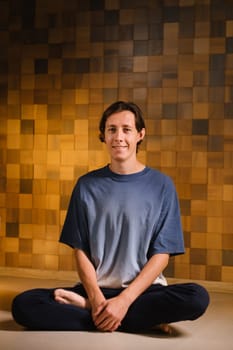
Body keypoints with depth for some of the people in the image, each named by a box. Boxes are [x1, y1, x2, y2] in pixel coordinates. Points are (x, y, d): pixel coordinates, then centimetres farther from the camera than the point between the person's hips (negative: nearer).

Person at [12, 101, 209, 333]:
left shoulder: (161, 185, 0)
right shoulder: (87, 185, 5)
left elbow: (162, 254, -4)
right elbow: (80, 250, 3)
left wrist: (125, 300, -16)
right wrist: (96, 297, -14)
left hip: (142, 290, -1)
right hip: (96, 290, 2)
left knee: (197, 297, -31)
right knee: (23, 305, -22)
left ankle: (84, 306, -17)